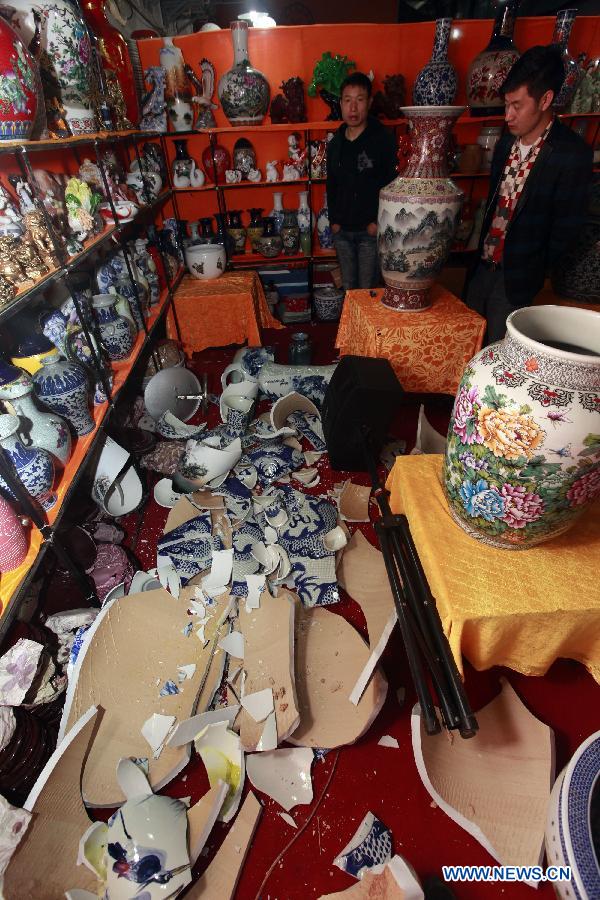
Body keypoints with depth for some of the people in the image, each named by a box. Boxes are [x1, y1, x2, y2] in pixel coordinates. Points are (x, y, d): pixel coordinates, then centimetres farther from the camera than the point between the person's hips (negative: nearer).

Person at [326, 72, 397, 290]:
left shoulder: (383, 139, -4)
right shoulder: (335, 143, 11)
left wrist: (378, 222, -13)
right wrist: (333, 220, 7)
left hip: (371, 230, -4)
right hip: (341, 230, 5)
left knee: (368, 289, -2)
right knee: (347, 288, 11)